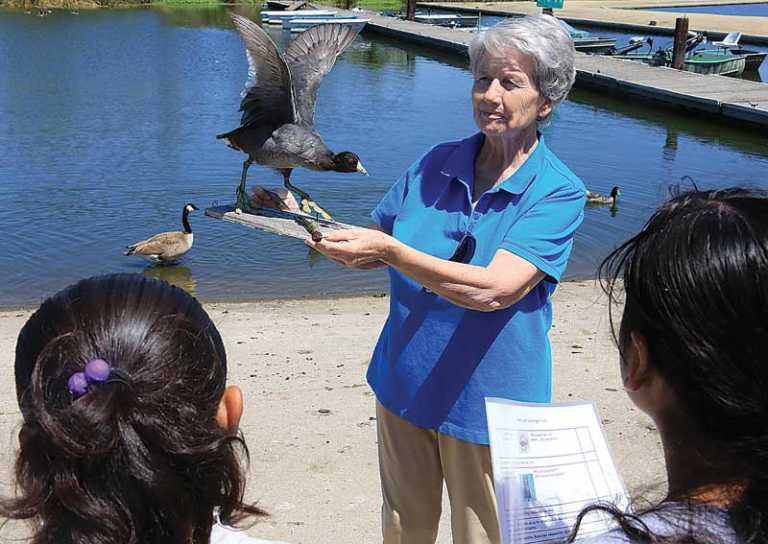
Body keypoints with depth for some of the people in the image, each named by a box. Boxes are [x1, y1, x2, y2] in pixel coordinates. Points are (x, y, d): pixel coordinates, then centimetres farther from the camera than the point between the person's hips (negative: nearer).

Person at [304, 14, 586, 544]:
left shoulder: (560, 192, -16)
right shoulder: (437, 163, -2)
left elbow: (494, 290, -29)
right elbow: (378, 249, 7)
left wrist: (389, 251, -37)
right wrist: (336, 239, -14)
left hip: (488, 402, -4)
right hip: (405, 386, 4)